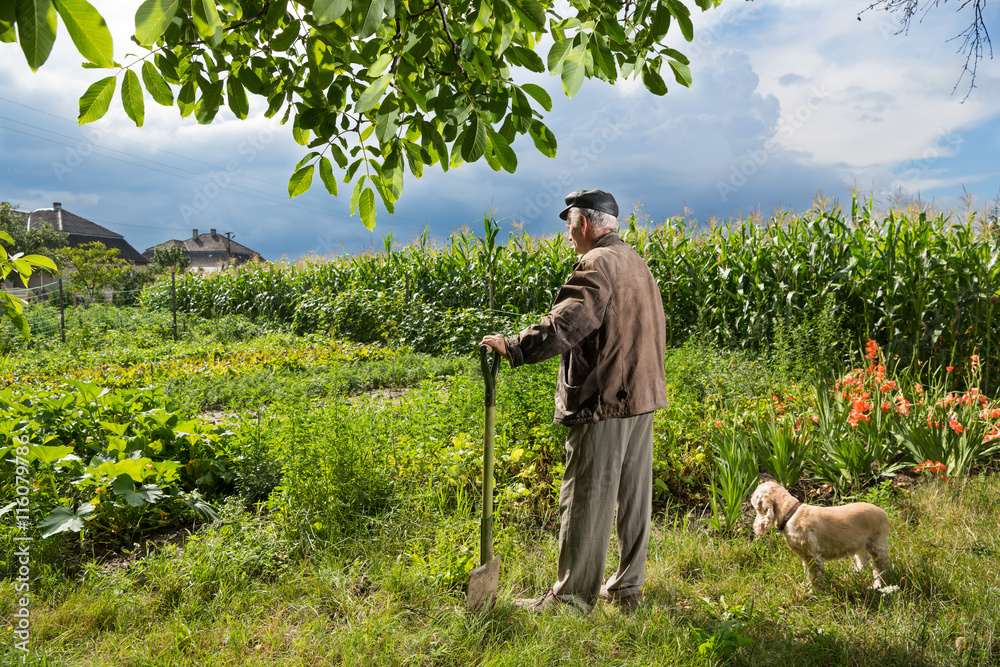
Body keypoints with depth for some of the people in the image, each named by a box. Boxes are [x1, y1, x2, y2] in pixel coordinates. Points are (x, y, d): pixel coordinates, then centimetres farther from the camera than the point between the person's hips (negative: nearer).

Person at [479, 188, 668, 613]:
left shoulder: (597, 264, -14)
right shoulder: (635, 262, 15)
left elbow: (565, 324, -25)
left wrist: (513, 348, -18)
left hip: (603, 403, -9)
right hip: (642, 397, 10)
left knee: (585, 499, 1)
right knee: (634, 495, 15)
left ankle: (573, 596, 12)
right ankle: (628, 587, 28)